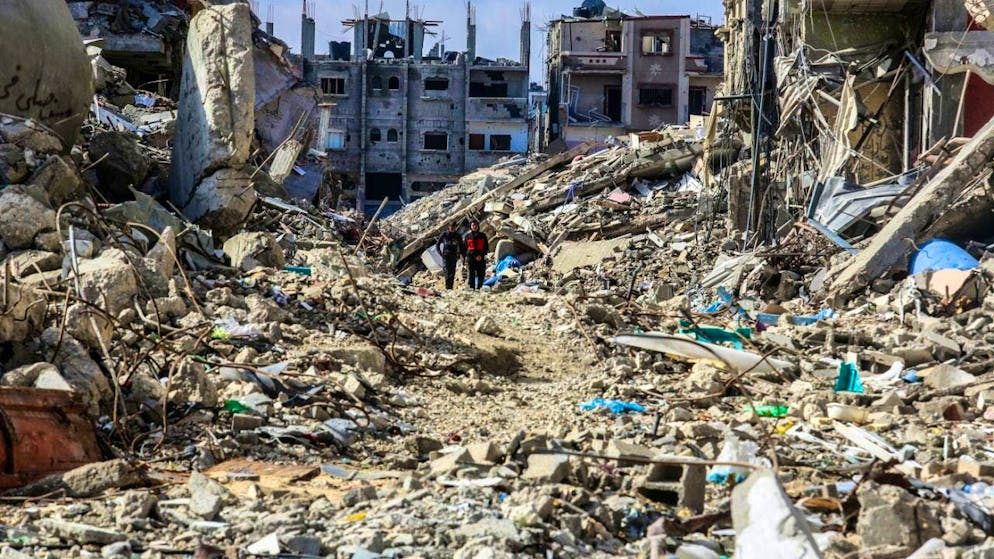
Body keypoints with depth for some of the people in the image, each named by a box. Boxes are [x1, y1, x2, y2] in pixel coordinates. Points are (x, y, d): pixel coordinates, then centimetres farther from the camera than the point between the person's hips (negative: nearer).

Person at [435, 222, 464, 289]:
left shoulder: (457, 235, 8)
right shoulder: (444, 234, 3)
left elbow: (461, 246, 14)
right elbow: (437, 244, 10)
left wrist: (463, 255, 3)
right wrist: (440, 253, -2)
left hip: (454, 256, 2)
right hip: (446, 256, -2)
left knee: (452, 272, -1)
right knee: (447, 272, -13)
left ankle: (451, 287, 5)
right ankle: (447, 287, -14)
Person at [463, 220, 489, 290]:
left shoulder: (482, 236, 7)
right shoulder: (468, 236, 9)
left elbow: (486, 248, 5)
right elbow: (464, 248, 12)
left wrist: (481, 255, -10)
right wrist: (465, 259, 4)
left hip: (481, 258, 0)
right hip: (471, 258, 0)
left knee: (481, 274, -1)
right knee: (472, 275, -4)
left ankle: (479, 288, 7)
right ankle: (472, 288, -3)